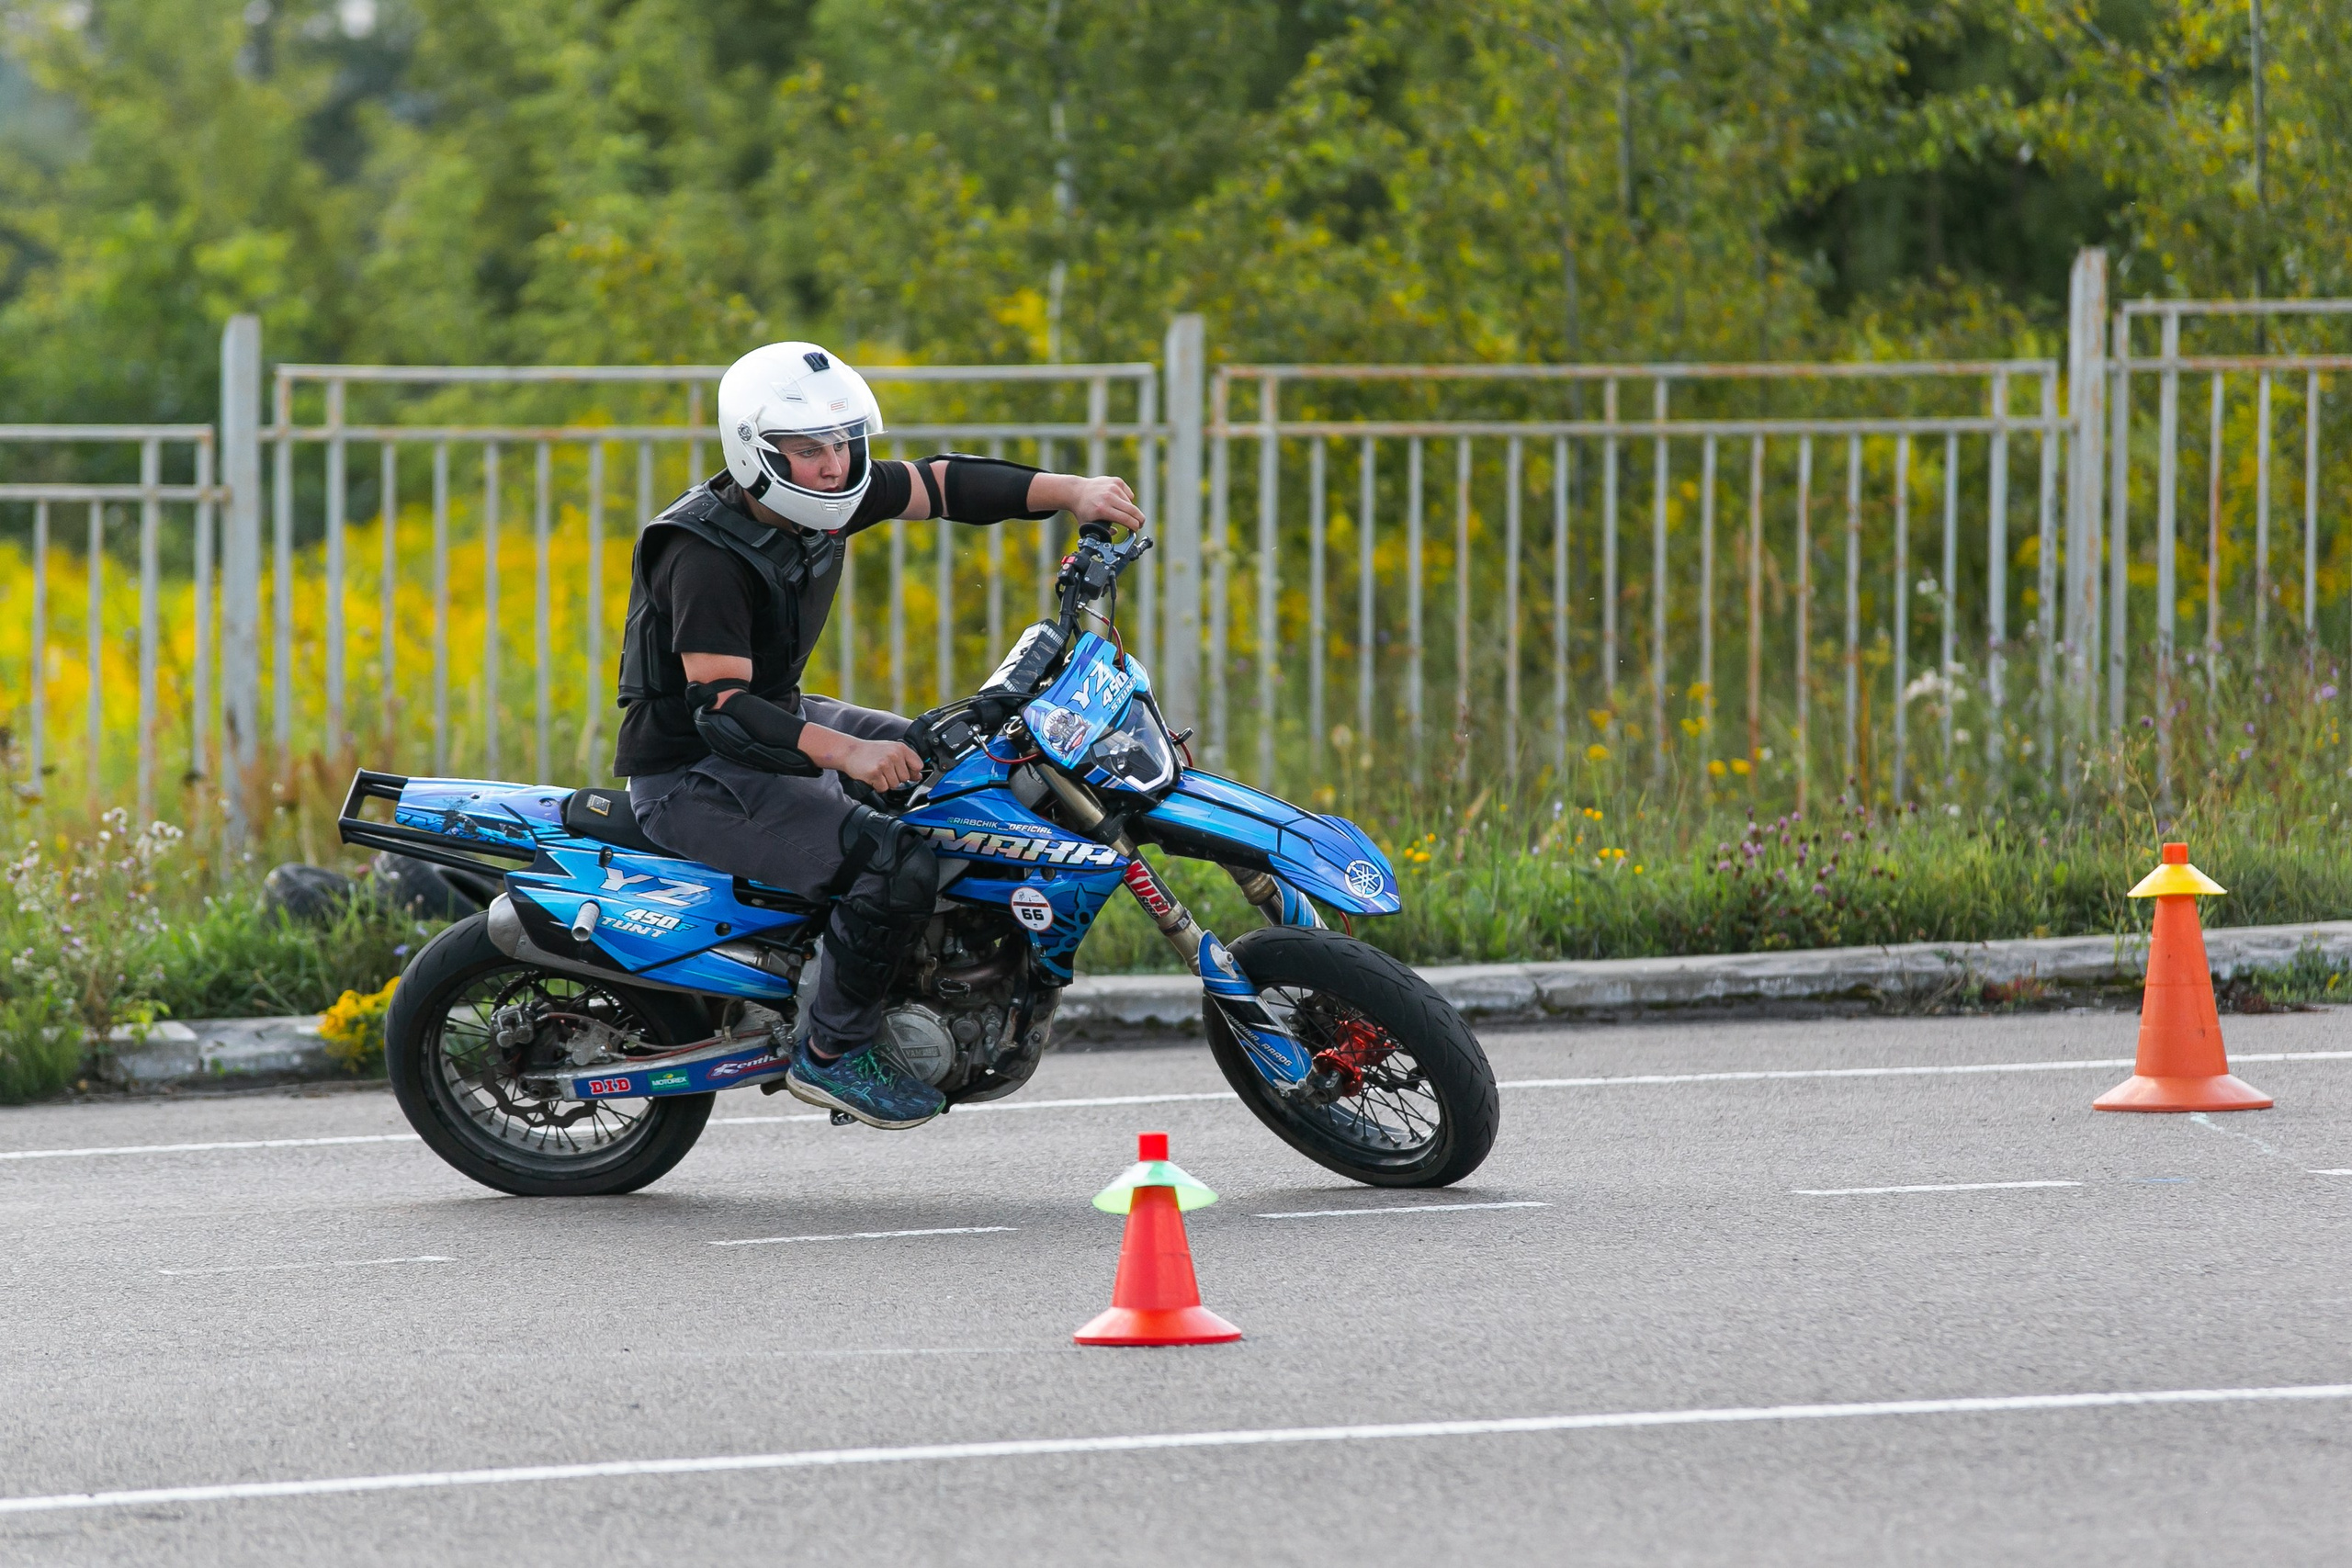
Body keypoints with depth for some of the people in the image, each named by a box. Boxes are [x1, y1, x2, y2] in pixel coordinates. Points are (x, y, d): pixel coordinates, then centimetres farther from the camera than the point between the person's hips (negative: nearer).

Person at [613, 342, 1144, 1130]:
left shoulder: (823, 500, -2)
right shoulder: (705, 555, -27)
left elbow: (940, 484, 5)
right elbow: (721, 709, -34)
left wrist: (1070, 492, -8)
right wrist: (846, 752, -45)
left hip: (779, 719, 10)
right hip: (694, 777, -10)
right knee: (899, 863, -25)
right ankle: (832, 1053, -10)